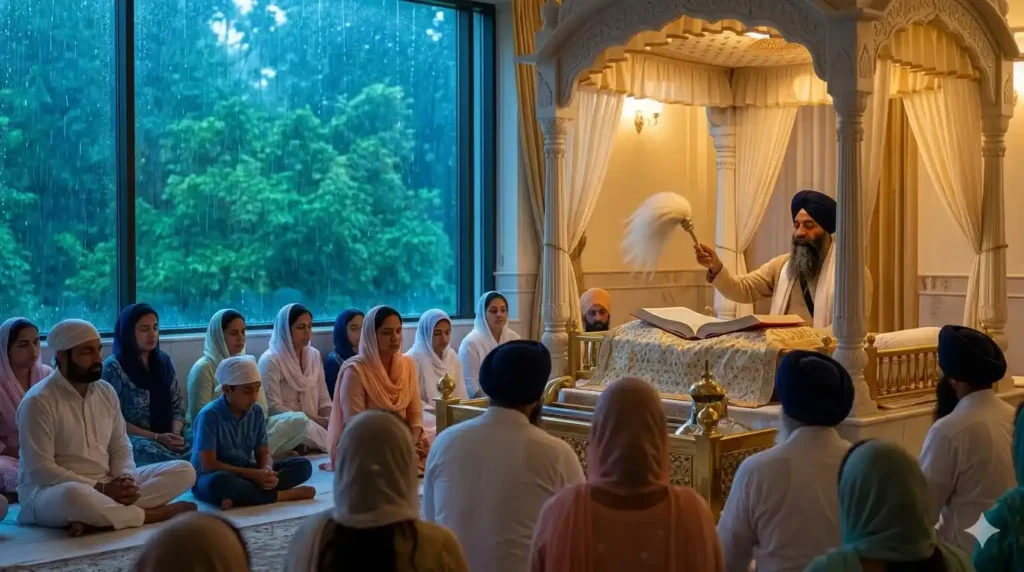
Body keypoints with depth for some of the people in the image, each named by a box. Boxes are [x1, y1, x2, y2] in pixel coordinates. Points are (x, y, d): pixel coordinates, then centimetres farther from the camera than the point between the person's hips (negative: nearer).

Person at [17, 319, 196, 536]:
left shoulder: (106, 391, 8)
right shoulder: (38, 401, -12)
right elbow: (40, 470, -17)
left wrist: (126, 478, -12)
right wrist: (100, 489, -22)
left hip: (108, 485, 7)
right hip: (49, 492, -7)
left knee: (183, 470, -8)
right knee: (75, 496, -44)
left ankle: (95, 519, -25)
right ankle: (156, 514, -21)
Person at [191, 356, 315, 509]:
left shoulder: (256, 412, 0)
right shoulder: (209, 415, -17)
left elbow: (263, 453, 4)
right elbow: (208, 464, -20)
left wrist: (267, 471, -22)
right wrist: (253, 475, -25)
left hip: (246, 473, 6)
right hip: (211, 476, -6)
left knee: (303, 465, -10)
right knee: (220, 481, -43)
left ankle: (239, 495, -25)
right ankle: (284, 495, -25)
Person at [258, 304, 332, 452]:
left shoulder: (314, 355, 11)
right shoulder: (270, 360, -8)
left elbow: (323, 399, 10)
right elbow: (274, 408, -14)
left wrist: (330, 419, -12)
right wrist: (315, 421, -19)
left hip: (314, 424, 6)